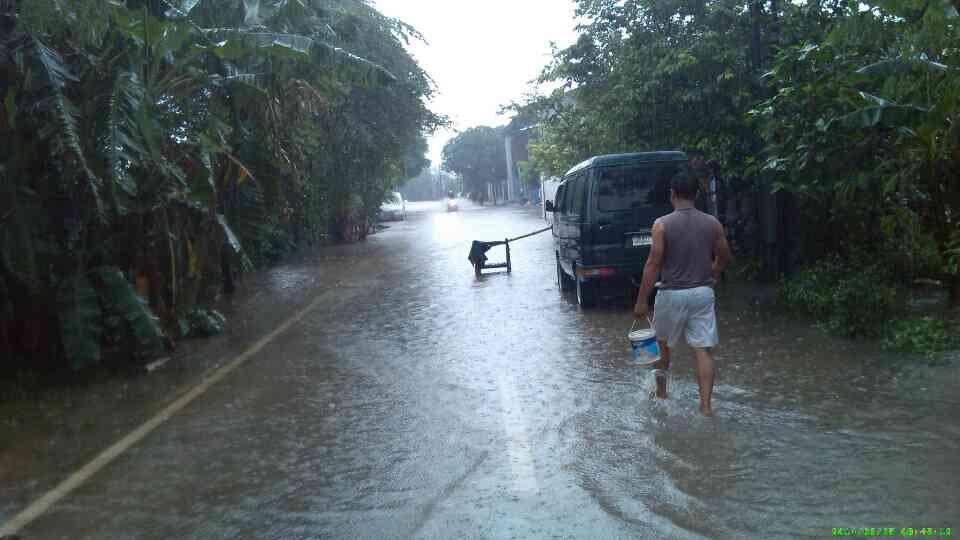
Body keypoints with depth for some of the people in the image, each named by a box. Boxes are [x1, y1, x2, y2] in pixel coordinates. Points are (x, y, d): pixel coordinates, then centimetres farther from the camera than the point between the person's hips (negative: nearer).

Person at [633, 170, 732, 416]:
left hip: (672, 294, -2)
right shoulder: (712, 223, 0)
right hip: (702, 293, 2)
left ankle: (661, 390, 35)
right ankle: (706, 404, -2)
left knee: (663, 344, 19)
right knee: (703, 350, 3)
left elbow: (653, 263, -13)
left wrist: (641, 301, -9)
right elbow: (724, 257, 13)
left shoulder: (662, 224, -11)